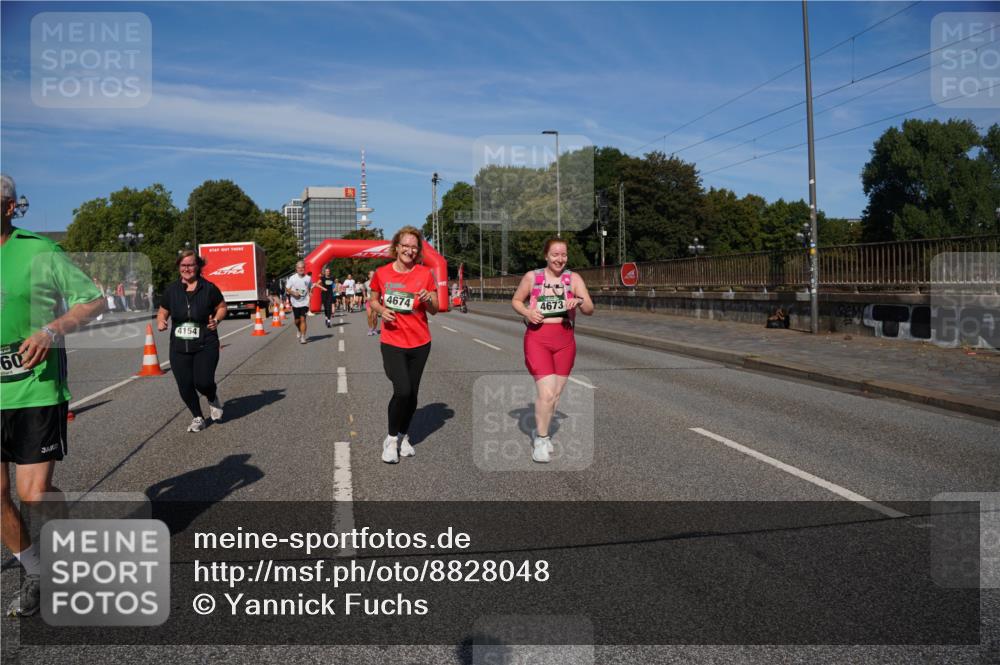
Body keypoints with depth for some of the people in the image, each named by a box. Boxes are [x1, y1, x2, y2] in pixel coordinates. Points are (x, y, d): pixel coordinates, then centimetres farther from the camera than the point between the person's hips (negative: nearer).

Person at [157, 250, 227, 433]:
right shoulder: (171, 290, 4)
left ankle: (213, 399, 24)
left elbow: (222, 306, 10)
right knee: (185, 386, 2)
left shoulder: (208, 288, -4)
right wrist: (160, 322, -8)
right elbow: (162, 312, 14)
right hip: (179, 348, 3)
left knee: (203, 382, -13)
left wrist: (216, 320, -9)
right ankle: (197, 418, 25)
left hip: (206, 346, -3)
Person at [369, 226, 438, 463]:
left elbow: (434, 310, 3)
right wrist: (381, 310, -9)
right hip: (392, 342, -2)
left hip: (420, 343, 2)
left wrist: (428, 298, -19)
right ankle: (391, 439, 4)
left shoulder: (425, 273, -2)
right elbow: (373, 301, 12)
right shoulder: (382, 273, -3)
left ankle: (403, 437, 31)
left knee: (412, 393, 9)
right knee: (402, 390, -17)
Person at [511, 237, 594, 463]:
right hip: (538, 338, -3)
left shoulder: (573, 278, 3)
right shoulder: (532, 277, 1)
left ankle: (540, 433, 32)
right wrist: (527, 312, -9)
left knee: (556, 393, 10)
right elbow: (516, 301, 12)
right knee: (546, 392, -14)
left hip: (565, 339, 3)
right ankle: (541, 439, 5)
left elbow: (590, 309, -1)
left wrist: (579, 301, -23)